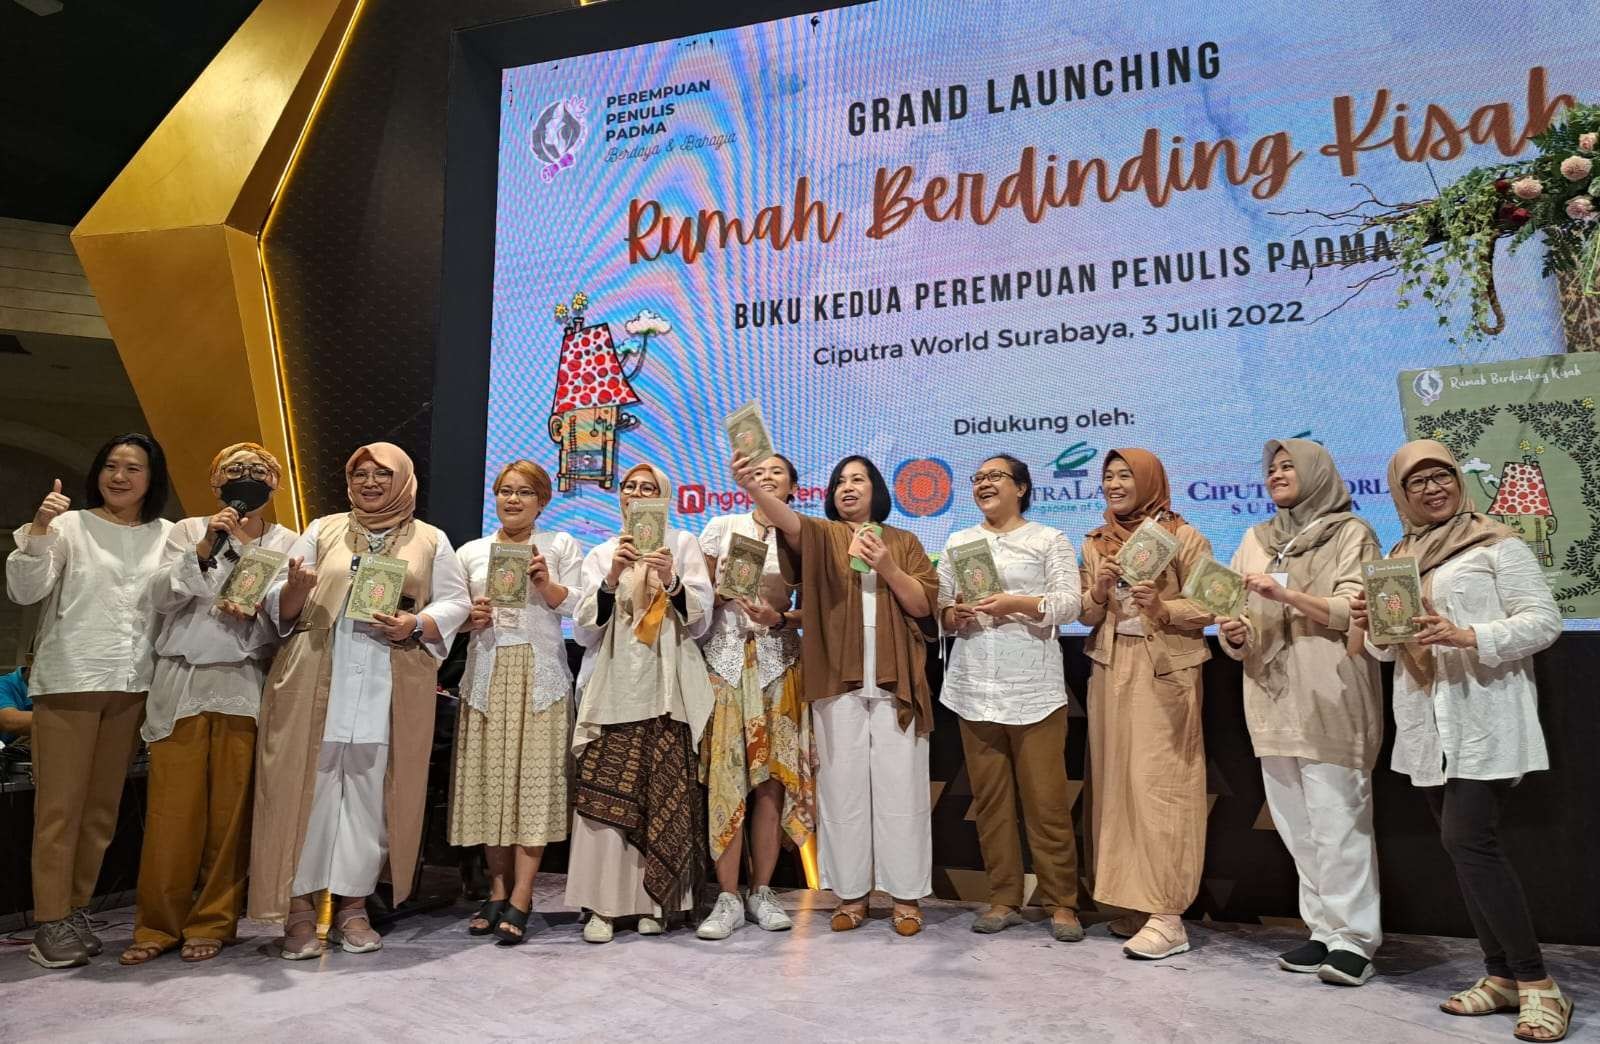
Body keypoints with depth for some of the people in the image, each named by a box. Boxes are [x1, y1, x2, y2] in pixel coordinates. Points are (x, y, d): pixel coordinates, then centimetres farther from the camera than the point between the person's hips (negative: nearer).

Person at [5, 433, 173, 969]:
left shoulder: (168, 536, 9)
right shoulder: (69, 525, 2)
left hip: (132, 685, 3)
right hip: (68, 681, -3)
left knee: (103, 806, 9)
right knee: (60, 805, -2)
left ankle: (76, 912, 20)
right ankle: (51, 923, 6)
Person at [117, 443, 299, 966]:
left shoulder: (287, 543, 10)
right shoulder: (188, 531, 12)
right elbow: (162, 596, -1)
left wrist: (251, 616, -15)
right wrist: (203, 551, -13)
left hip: (244, 688, 0)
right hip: (181, 685, 1)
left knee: (231, 811, 1)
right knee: (171, 810, 0)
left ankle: (212, 922, 14)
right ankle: (157, 924, 14)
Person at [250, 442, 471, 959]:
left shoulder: (431, 540, 11)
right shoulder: (322, 531, 13)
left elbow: (455, 602, 6)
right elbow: (279, 606, 9)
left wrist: (416, 625, -12)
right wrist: (296, 589, -14)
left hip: (391, 692, 0)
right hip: (315, 686, 0)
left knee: (372, 793, 3)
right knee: (307, 789, -1)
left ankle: (353, 905, 15)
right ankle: (299, 909, 9)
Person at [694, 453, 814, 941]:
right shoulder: (723, 527, 9)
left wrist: (779, 618, -12)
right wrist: (727, 591, -11)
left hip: (777, 660, 1)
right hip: (724, 657, 0)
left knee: (772, 777, 0)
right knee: (726, 777, -5)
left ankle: (762, 892, 11)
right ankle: (728, 898, 1)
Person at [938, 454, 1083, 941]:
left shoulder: (1050, 540, 6)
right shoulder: (957, 542, 16)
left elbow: (1070, 603, -4)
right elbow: (939, 608, 14)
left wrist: (1017, 603, -18)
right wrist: (954, 615, -9)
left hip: (1033, 688, -3)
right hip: (974, 687, 3)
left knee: (1046, 799, -3)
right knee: (989, 797, 5)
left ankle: (1061, 903, 10)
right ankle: (1004, 899, 16)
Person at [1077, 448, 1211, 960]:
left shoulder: (1182, 536, -3)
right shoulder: (1096, 544, 12)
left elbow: (1209, 607, -5)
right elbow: (1086, 616, 11)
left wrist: (1162, 607, -21)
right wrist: (1099, 592, -9)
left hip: (1165, 672, -5)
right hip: (1111, 671, 5)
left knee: (1158, 784, -8)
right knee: (1116, 781, 5)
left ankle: (1166, 915, -3)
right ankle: (1132, 901, 16)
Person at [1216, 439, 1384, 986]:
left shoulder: (1350, 533, 2)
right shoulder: (1255, 540, 17)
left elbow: (1357, 611, -9)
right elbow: (1237, 616, 15)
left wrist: (1285, 594, -19)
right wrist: (1234, 634, -7)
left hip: (1328, 699, -5)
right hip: (1273, 698, 5)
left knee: (1336, 822, -5)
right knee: (1297, 826, 7)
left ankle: (1353, 940, 5)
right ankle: (1324, 931, 17)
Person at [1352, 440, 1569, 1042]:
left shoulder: (1496, 544, -2)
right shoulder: (1395, 560, 15)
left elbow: (1543, 620, -8)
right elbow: (1388, 648, 19)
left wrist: (1469, 636, -23)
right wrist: (1371, 627, -3)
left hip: (1483, 722, -6)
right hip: (1427, 726, 6)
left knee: (1469, 841, -14)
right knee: (1466, 845, 9)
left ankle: (1536, 984, -1)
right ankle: (1502, 975, 19)